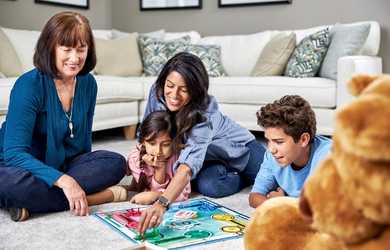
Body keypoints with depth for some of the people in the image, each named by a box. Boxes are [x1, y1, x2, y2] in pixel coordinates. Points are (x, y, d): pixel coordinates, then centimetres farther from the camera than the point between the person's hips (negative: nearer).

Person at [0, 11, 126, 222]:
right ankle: (94, 196, -25)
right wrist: (63, 180, -38)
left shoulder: (88, 83, -1)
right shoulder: (29, 85, -20)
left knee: (116, 163, -18)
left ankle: (35, 201, -22)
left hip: (63, 164, 6)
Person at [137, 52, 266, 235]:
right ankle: (245, 178, 5)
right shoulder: (156, 92, -23)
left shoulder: (205, 112, -38)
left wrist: (162, 203, -64)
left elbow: (190, 162, -52)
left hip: (236, 147, -3)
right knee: (209, 186, -28)